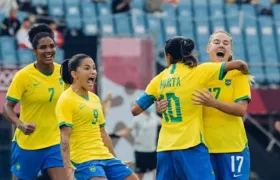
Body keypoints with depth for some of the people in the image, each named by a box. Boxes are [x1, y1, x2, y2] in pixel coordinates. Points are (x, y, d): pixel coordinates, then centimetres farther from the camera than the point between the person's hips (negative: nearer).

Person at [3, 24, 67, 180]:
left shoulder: (62, 72, -1)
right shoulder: (23, 76, -14)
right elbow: (8, 107, -13)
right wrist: (20, 125, -30)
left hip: (54, 143, 3)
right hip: (27, 143, -3)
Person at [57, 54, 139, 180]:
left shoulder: (95, 99, 16)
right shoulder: (66, 100, -8)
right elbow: (64, 136, -15)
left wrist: (114, 159, 25)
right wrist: (68, 166, -25)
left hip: (105, 156, 9)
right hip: (83, 159, -9)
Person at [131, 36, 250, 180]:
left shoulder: (159, 79, 9)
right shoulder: (197, 72, -2)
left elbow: (135, 110, 10)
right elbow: (238, 64, -3)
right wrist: (246, 76, 19)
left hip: (165, 148, 5)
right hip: (190, 146, -5)